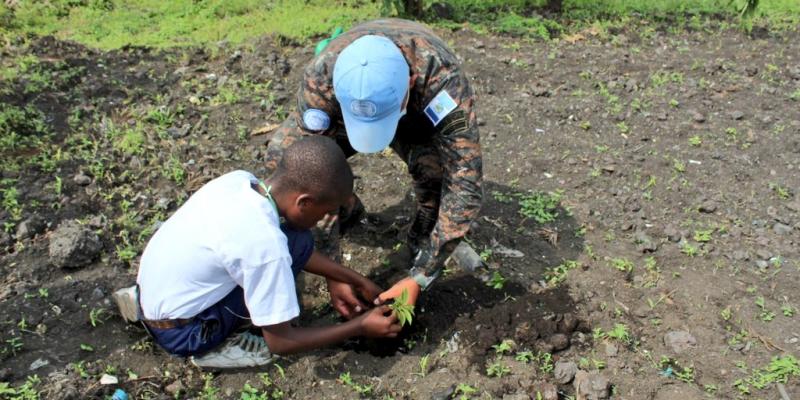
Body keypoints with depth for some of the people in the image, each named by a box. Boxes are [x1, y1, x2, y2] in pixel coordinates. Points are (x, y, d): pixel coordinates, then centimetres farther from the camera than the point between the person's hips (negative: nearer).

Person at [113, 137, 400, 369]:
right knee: (298, 243, -16)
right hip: (177, 331, -8)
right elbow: (280, 342, -18)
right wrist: (360, 327, -9)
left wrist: (337, 278, 8)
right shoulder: (266, 243, -29)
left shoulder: (240, 180, -9)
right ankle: (214, 346, -2)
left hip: (153, 284, 8)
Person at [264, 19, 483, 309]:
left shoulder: (441, 79, -43)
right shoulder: (320, 78, -38)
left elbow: (464, 184, -41)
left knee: (439, 167, -34)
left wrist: (419, 278, -41)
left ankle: (424, 245, -3)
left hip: (422, 117, -2)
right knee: (283, 154, -20)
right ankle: (343, 208, 10)